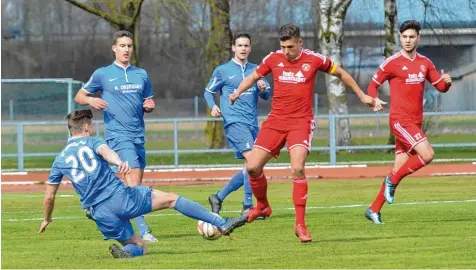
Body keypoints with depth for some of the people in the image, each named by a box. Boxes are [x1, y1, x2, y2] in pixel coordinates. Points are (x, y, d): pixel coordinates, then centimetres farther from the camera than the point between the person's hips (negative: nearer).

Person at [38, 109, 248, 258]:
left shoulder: (60, 160, 18)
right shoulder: (91, 142, 8)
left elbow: (49, 196, 22)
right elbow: (105, 151, -17)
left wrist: (47, 219, 39)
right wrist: (119, 162, -38)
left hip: (100, 213, 4)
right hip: (120, 195, -3)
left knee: (140, 247, 16)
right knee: (171, 199, 7)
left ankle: (125, 251, -21)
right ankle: (222, 224, -2)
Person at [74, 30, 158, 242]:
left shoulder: (141, 74, 14)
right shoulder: (102, 74, 2)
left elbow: (148, 102, 23)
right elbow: (79, 96, 9)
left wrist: (149, 106, -1)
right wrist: (91, 100, -13)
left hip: (138, 135, 6)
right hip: (118, 135, -6)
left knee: (136, 184, 7)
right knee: (133, 181, -18)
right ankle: (143, 230, -23)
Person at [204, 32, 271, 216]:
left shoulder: (256, 70, 14)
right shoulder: (222, 71, 3)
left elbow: (266, 96, 13)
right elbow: (208, 92, 10)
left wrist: (263, 89, -11)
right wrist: (213, 106, -10)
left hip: (252, 124, 6)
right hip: (234, 122, -6)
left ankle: (218, 198, 22)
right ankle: (248, 206, -19)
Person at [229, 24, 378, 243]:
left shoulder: (314, 60, -4)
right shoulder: (274, 59, 2)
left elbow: (341, 74, 12)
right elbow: (253, 77, 15)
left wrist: (362, 95, 19)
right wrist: (237, 93, -5)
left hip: (301, 122, -3)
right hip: (275, 121, 3)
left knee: (297, 169, -22)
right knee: (253, 167, -5)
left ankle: (300, 225, -13)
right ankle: (262, 206, 25)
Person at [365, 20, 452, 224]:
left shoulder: (425, 63, 11)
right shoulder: (392, 62, -5)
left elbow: (440, 86, 16)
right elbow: (373, 85, 1)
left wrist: (446, 82, -7)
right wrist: (374, 100, -19)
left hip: (415, 122, 6)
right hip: (400, 121, -6)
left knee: (399, 169, 5)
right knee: (427, 154, -22)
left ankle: (374, 210, 13)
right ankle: (392, 181, -4)